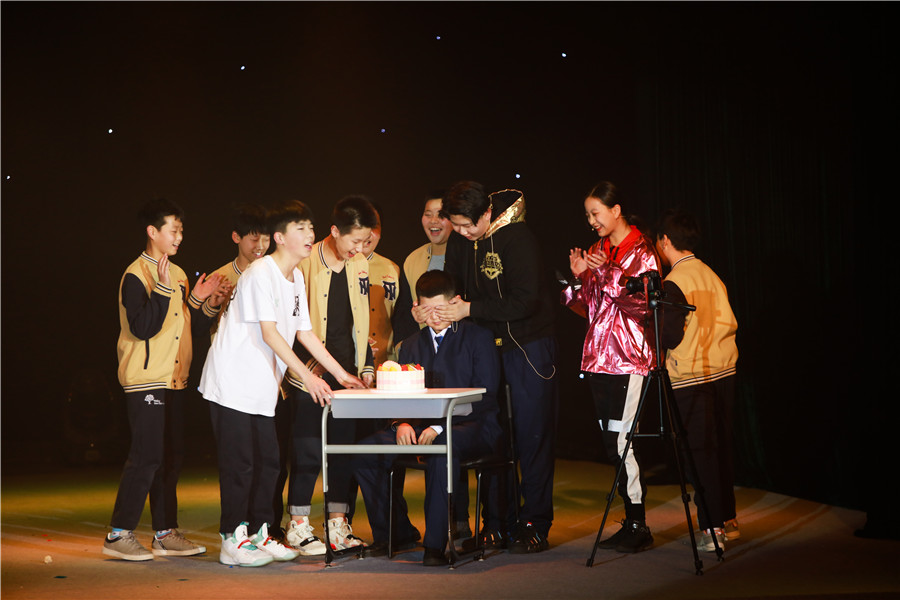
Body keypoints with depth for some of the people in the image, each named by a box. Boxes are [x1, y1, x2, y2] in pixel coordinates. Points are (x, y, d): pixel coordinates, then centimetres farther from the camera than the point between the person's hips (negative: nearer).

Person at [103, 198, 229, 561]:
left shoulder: (177, 275, 17)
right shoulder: (136, 275, -8)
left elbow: (189, 329, 18)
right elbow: (143, 327, -20)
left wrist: (205, 304, 3)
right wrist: (163, 288, -24)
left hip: (174, 381, 8)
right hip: (145, 381, -8)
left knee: (171, 458, 9)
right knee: (147, 457, -10)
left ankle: (166, 533, 15)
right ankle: (119, 535, -3)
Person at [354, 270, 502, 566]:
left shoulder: (479, 338, 3)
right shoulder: (411, 345, 20)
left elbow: (485, 397, -7)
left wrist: (440, 427, -19)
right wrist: (402, 423, -11)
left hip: (472, 427, -5)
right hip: (421, 427, 5)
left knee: (441, 447, -40)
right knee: (366, 449, -18)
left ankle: (435, 544, -35)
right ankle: (396, 532, -2)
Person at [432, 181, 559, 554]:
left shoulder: (518, 239, -16)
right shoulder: (459, 241, 4)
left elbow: (526, 301, -23)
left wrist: (470, 309, -22)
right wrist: (425, 309, -10)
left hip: (528, 347, -6)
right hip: (487, 346, 6)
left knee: (532, 435, -2)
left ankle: (535, 524, 4)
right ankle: (501, 523, 15)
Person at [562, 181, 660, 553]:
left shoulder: (641, 252, -5)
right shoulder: (597, 253, 15)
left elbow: (641, 305, -13)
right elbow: (588, 307, 15)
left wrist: (608, 273, -17)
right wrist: (579, 277, -2)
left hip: (628, 360, -7)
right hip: (598, 357, 7)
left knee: (622, 441, -10)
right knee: (612, 443, 9)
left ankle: (639, 527, -1)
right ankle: (631, 521, 17)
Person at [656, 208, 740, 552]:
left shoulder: (674, 283, -13)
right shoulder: (711, 275, 8)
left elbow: (670, 337, -15)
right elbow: (729, 323, 11)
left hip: (691, 377, -7)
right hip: (723, 369, 7)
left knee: (701, 451, -2)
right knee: (721, 445, 13)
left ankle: (712, 528, 0)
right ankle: (728, 521, 21)